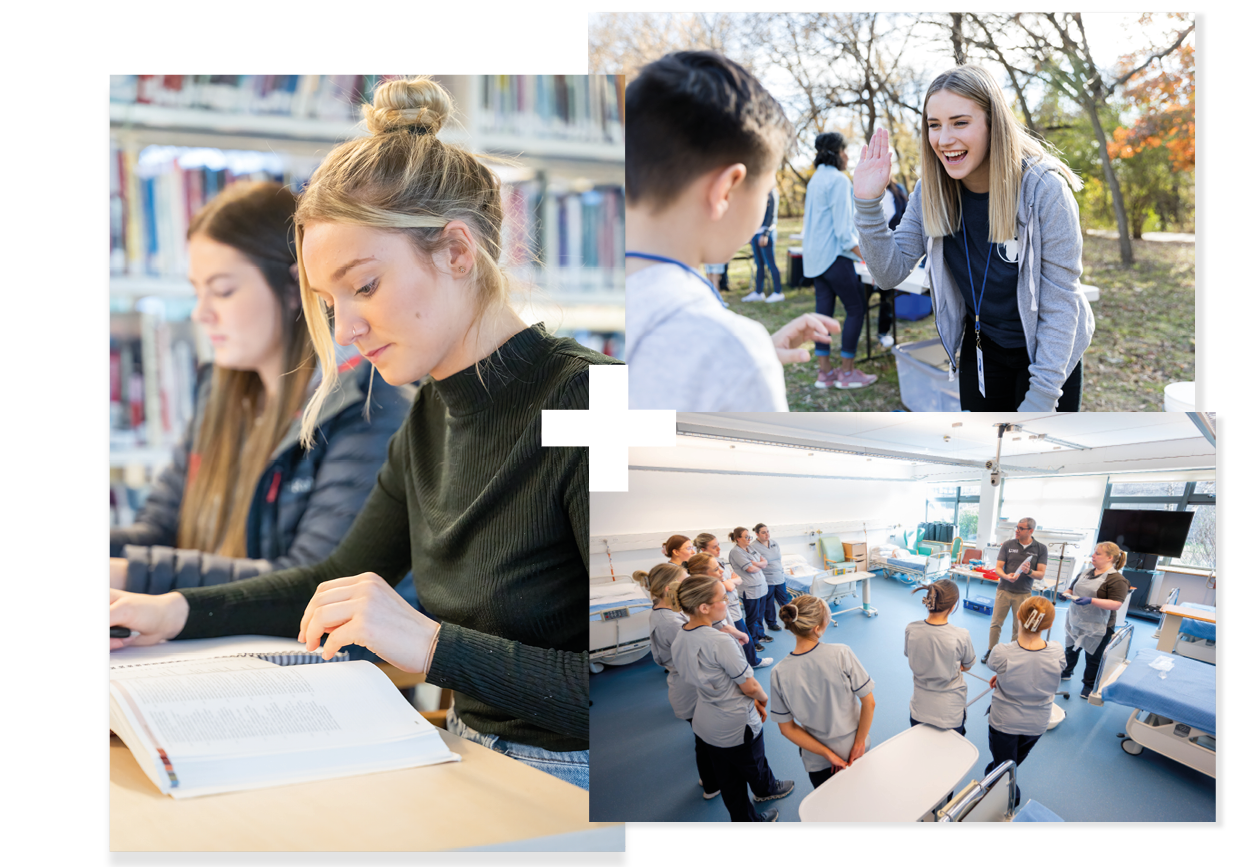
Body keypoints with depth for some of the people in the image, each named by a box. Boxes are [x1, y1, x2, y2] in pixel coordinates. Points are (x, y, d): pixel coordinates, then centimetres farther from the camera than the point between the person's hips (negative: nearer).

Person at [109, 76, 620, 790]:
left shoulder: (591, 408, -20)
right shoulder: (434, 416, 7)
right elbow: (345, 577, 21)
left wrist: (432, 645, -27)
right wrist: (176, 612, 8)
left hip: (575, 782, -7)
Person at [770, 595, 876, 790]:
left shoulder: (780, 673, -18)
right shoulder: (841, 654, -24)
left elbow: (787, 728, -11)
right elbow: (869, 702, -19)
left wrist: (828, 754, -6)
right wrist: (859, 743, -8)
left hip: (817, 763, 0)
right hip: (855, 751, 0)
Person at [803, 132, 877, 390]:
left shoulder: (815, 180, 14)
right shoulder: (838, 180, -14)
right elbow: (843, 228, -18)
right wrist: (866, 256, -15)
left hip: (816, 256, 9)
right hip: (834, 255, -9)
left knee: (824, 310, 9)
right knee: (856, 308, 0)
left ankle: (824, 372, 10)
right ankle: (847, 372, 1)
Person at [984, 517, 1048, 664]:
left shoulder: (1041, 548, -3)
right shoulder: (1008, 545, -1)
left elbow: (1041, 574, -6)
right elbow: (998, 568, -3)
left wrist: (1029, 572, -28)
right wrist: (1007, 576, -25)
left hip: (1023, 594, 0)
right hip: (1004, 590, 0)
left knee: (1019, 628, 7)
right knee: (996, 623, 4)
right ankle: (990, 651, 19)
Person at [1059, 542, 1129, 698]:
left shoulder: (1116, 579, -16)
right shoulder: (1086, 572, 7)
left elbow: (1116, 604, -25)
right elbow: (1072, 588, 19)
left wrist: (1091, 601, -33)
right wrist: (1066, 594, -5)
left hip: (1097, 627, -7)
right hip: (1076, 621, 7)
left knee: (1093, 657, 8)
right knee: (1071, 649, 22)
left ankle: (1089, 685, 25)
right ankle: (1066, 672, 44)